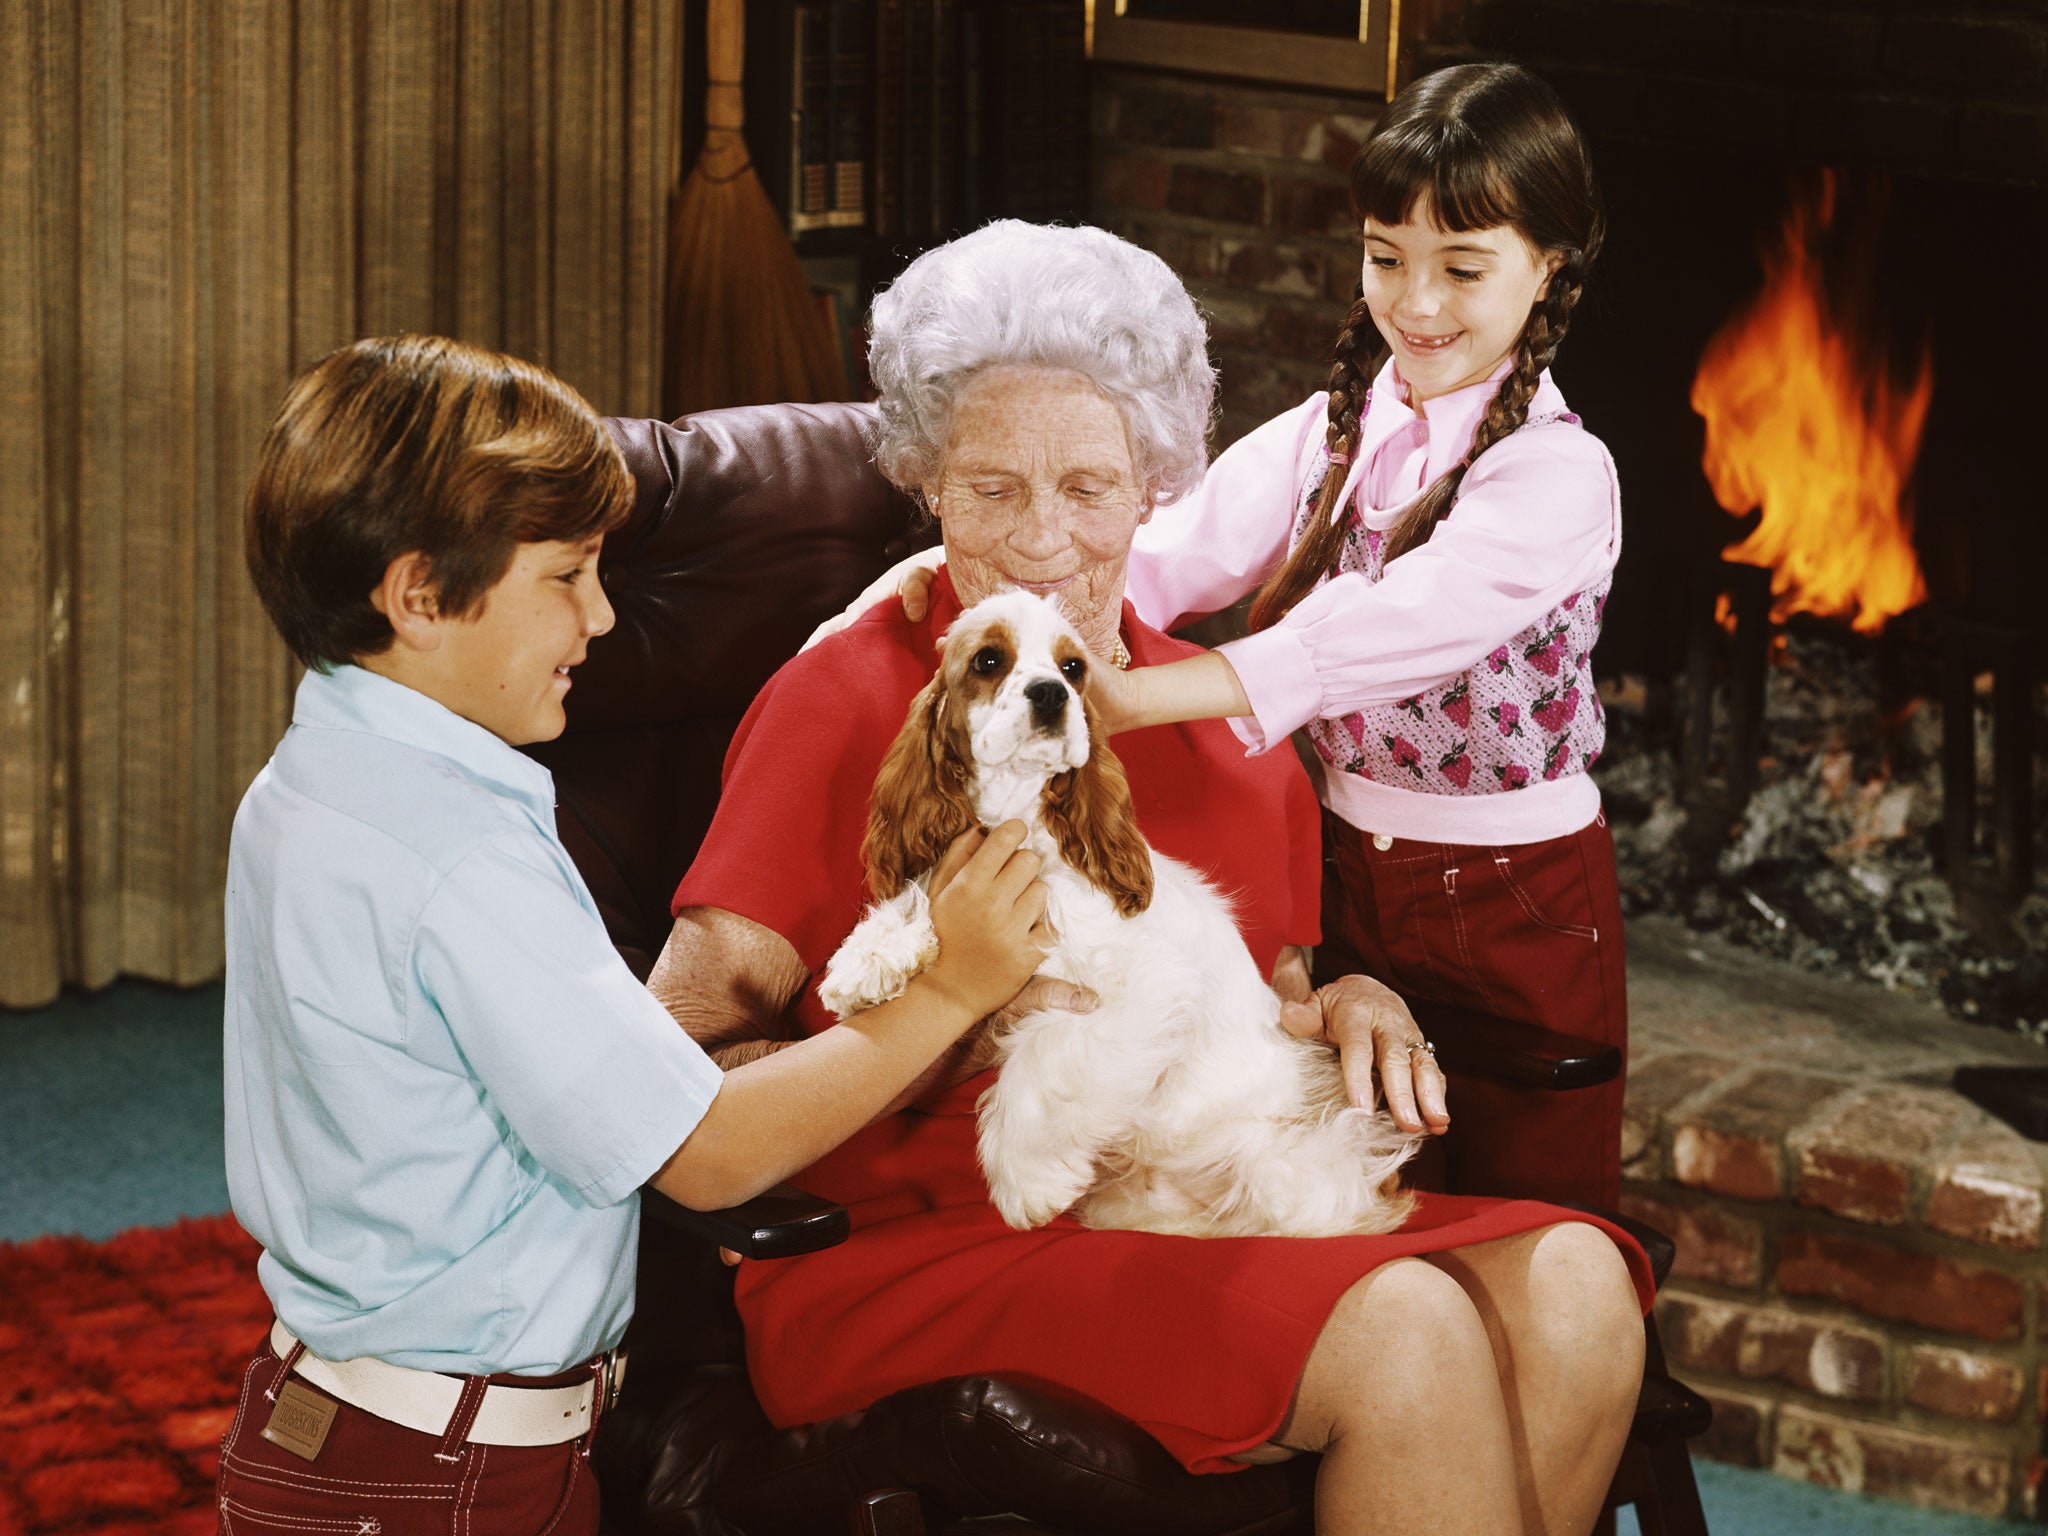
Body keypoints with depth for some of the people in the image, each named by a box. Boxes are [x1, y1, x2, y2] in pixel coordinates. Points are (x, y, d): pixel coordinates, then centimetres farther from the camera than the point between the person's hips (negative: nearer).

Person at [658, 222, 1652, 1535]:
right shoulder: (847, 706, -2)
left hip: (1211, 1224, 6)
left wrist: (1352, 1009, 4)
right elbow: (676, 1066, -8)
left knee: (1571, 1288, -20)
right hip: (910, 1251, -6)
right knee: (1404, 1331, -27)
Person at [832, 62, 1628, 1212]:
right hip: (1356, 877, 5)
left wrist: (1138, 698, -41)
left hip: (1524, 900, -5)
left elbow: (1386, 628, -31)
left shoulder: (1558, 474, -16)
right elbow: (1172, 554, -11)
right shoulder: (1328, 436, 4)